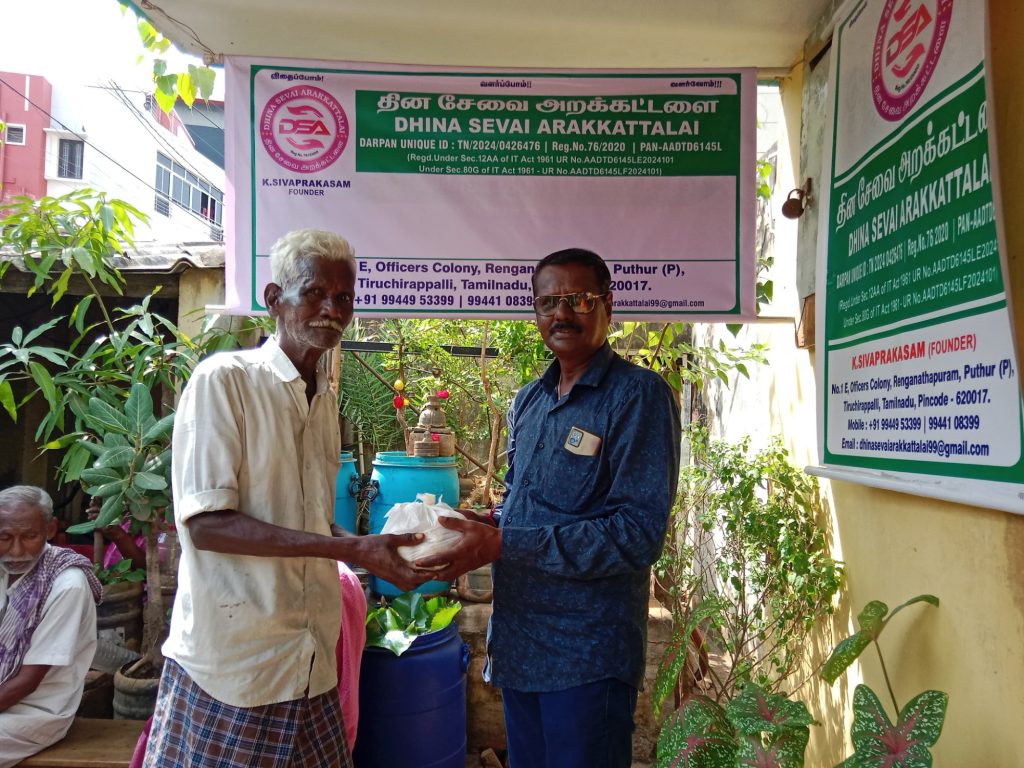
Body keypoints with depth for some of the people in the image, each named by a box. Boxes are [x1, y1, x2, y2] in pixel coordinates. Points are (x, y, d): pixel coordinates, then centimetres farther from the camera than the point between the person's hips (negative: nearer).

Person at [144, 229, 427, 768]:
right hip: (231, 663, -6)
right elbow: (205, 523, -18)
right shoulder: (223, 380, -11)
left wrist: (381, 548, 0)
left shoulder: (326, 399, 11)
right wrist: (352, 549, -22)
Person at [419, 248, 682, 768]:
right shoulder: (528, 402, 10)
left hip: (587, 655, -7)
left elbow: (637, 534, -22)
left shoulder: (639, 395, -14)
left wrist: (503, 545, -24)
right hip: (516, 641, 7)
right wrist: (482, 530, -2)